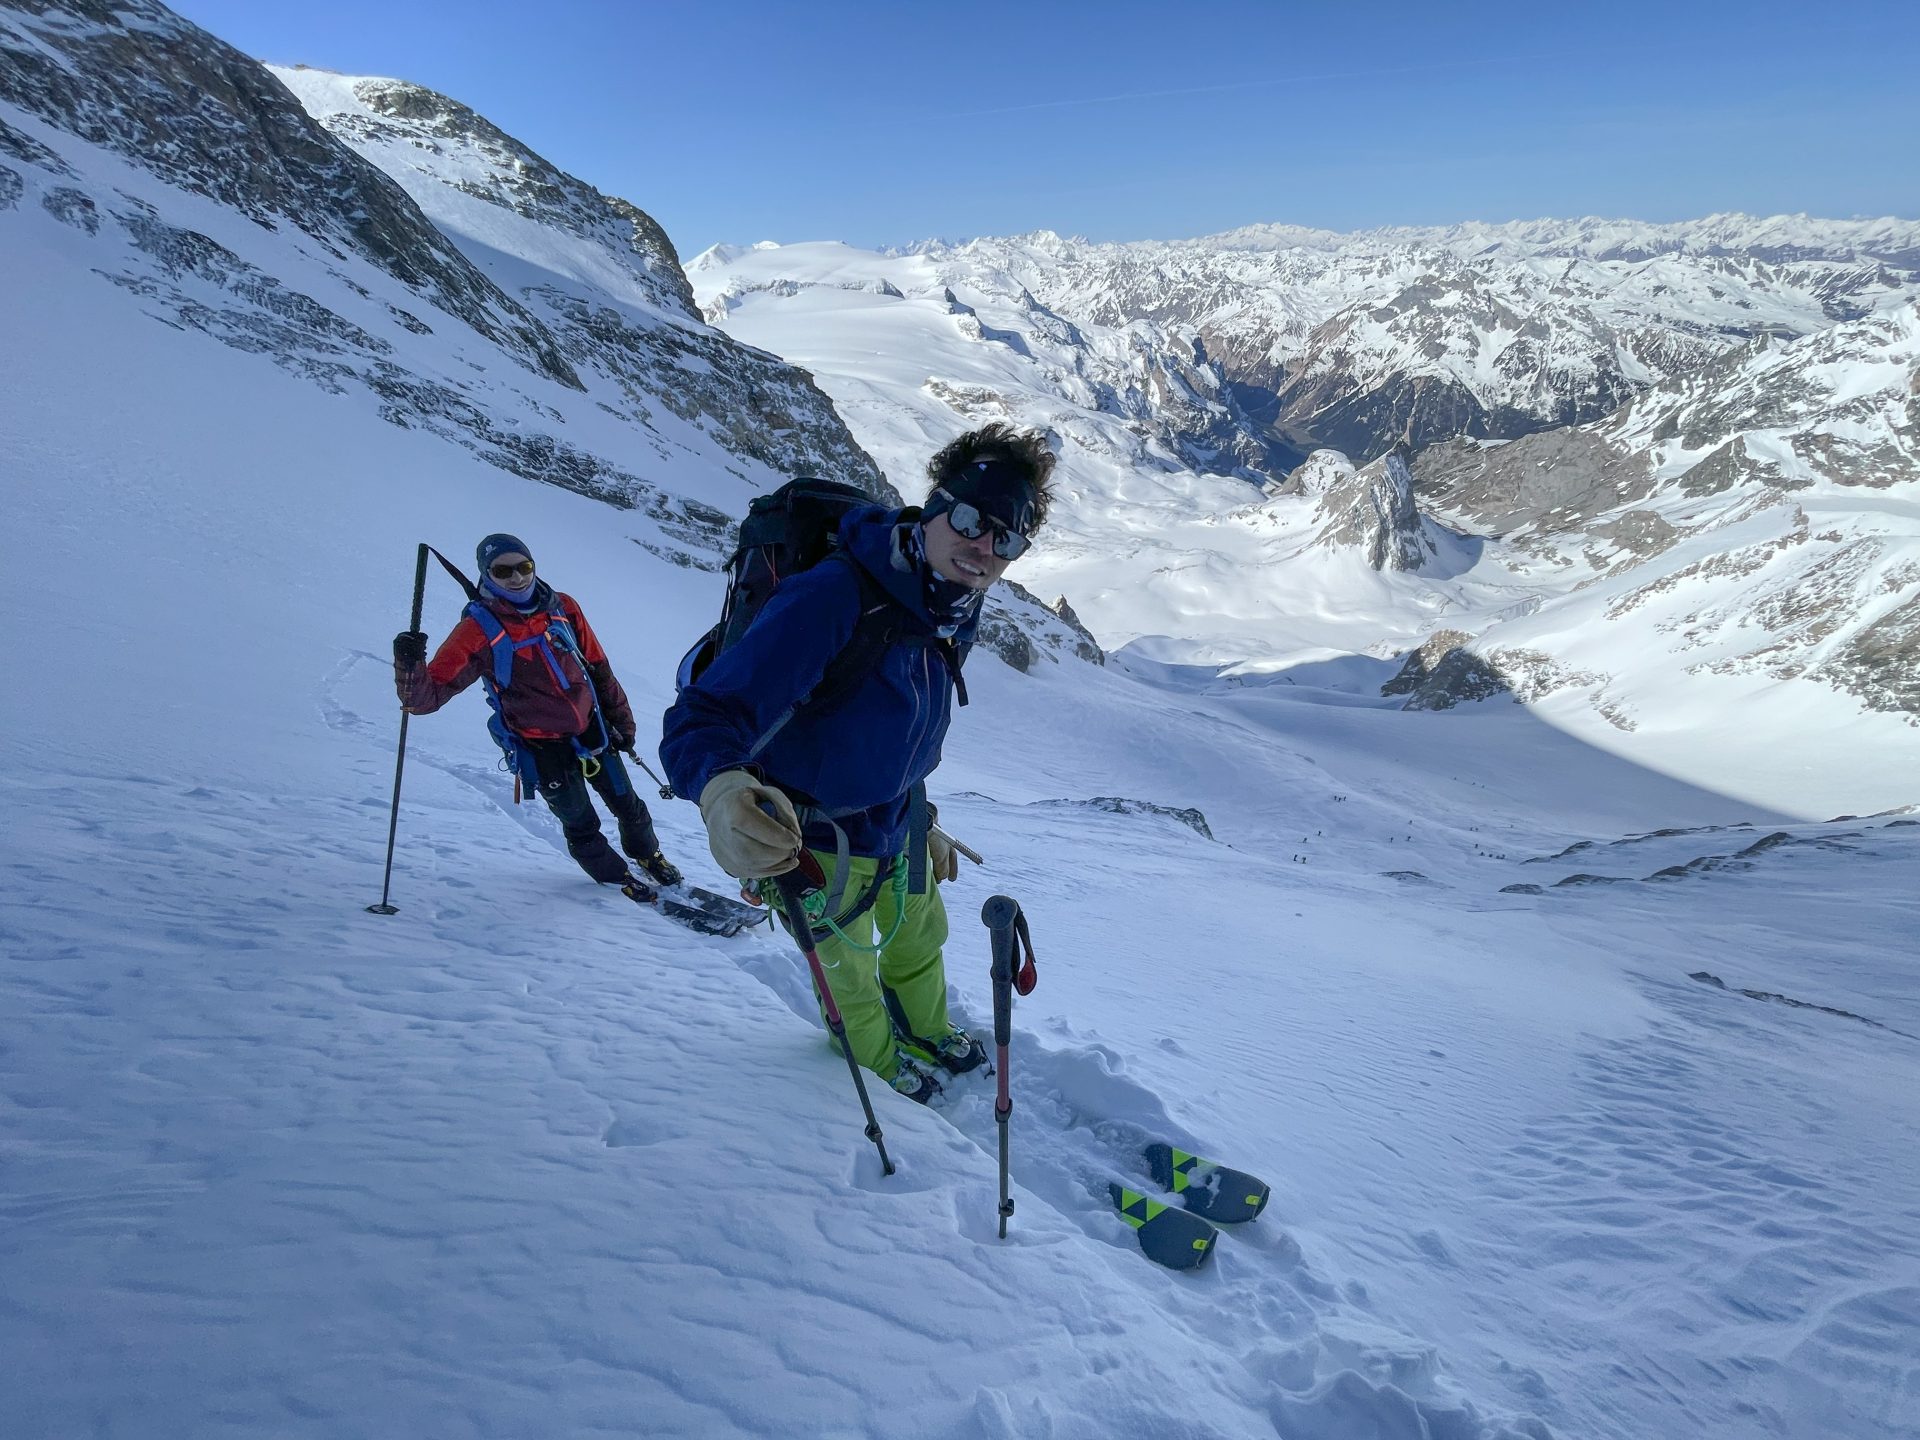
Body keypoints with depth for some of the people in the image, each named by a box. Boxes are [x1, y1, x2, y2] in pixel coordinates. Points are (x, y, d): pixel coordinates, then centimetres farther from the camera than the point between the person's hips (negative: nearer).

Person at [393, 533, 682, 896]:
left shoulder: (563, 607, -5)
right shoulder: (479, 629, -16)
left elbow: (598, 668, 7)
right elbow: (429, 694, -20)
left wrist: (620, 716, 11)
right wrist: (410, 667, -41)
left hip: (592, 728, 4)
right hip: (543, 747, -3)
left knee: (627, 804, 17)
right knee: (580, 824, 9)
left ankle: (648, 853, 45)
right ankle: (612, 873, 36)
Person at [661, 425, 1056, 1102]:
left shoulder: (955, 613, -9)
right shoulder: (831, 599, -36)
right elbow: (704, 716, -42)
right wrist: (722, 792, -63)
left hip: (898, 826, 7)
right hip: (820, 840, -6)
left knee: (921, 936, 28)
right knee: (851, 969, 20)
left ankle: (927, 1034, 59)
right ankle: (877, 1062, 51)